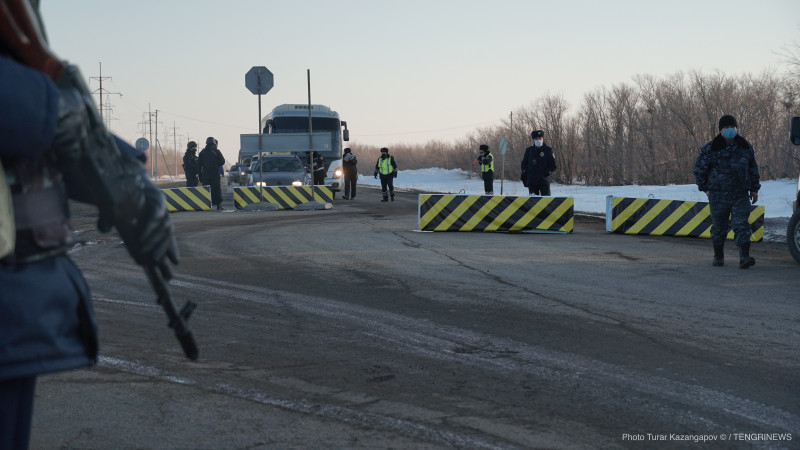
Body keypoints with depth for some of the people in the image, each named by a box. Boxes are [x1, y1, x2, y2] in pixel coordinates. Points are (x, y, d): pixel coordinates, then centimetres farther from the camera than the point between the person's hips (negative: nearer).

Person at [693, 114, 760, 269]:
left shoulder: (746, 147, 8)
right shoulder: (710, 149, -2)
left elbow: (753, 169, 18)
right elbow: (699, 169, 6)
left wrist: (754, 189, 16)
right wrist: (706, 188, 3)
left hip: (741, 196, 1)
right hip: (718, 196, -1)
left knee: (742, 225, -10)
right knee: (719, 226, 7)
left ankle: (744, 257, -18)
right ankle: (718, 256, 24)